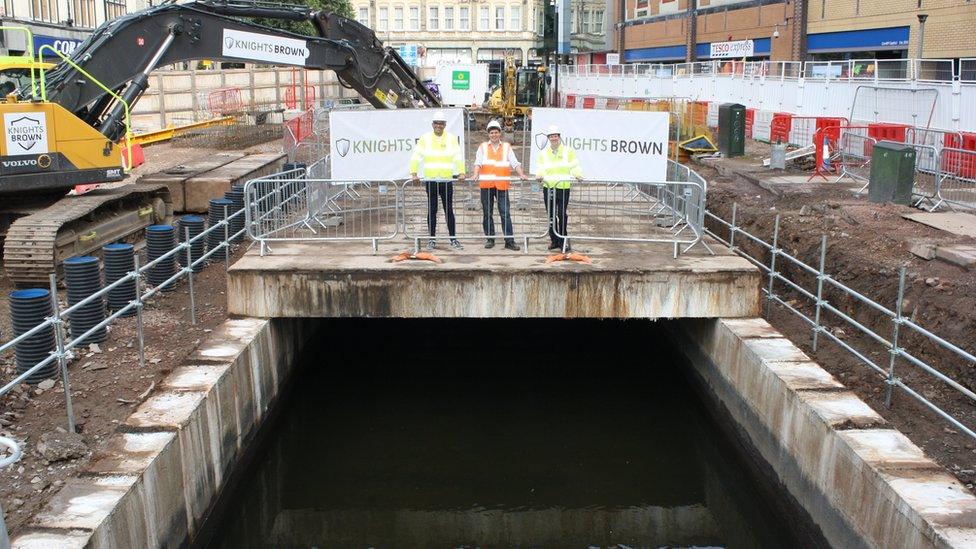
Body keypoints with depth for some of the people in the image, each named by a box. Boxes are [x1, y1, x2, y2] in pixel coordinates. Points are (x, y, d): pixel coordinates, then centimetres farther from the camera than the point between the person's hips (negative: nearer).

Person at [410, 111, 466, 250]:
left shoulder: (452, 138, 5)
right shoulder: (425, 138, 3)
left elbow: (458, 156, -1)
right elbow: (416, 156, -2)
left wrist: (461, 173, -15)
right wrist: (414, 173, -13)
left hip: (447, 180, 0)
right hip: (430, 181, 0)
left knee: (449, 210, 5)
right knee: (432, 210, 6)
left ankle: (453, 239, 13)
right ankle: (432, 239, 14)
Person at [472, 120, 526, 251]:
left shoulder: (507, 147, 12)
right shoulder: (483, 147, 11)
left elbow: (514, 163, 4)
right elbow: (478, 162, 1)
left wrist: (521, 174, -12)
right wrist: (476, 175, -17)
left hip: (502, 185, -1)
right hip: (486, 185, 1)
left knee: (505, 213, -4)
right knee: (487, 214, 7)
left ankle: (509, 241, -4)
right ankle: (490, 239, 16)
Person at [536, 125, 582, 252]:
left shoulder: (568, 151, 7)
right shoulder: (543, 153, 13)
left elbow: (575, 166, 3)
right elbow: (539, 168, 9)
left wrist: (577, 175, -16)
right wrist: (539, 175, -12)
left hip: (563, 187, -3)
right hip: (548, 187, 3)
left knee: (562, 214, -7)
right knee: (551, 215, 6)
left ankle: (563, 240, 2)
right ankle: (554, 240, 16)